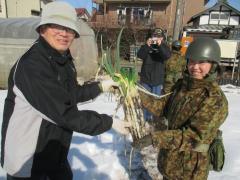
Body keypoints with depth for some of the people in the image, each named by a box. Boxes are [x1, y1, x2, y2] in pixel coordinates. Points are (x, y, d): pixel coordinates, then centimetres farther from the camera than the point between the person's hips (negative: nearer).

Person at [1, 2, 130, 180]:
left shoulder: (63, 60, 1)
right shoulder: (32, 65, -29)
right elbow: (64, 114, -31)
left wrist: (100, 86, 4)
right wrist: (109, 122, -21)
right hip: (27, 158, -7)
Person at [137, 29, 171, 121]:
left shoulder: (164, 46, 1)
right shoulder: (146, 46, 1)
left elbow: (167, 55, -19)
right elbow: (139, 55, -15)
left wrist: (160, 45, -31)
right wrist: (147, 45, -28)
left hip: (157, 80, 0)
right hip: (145, 79, 1)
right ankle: (145, 118, 27)